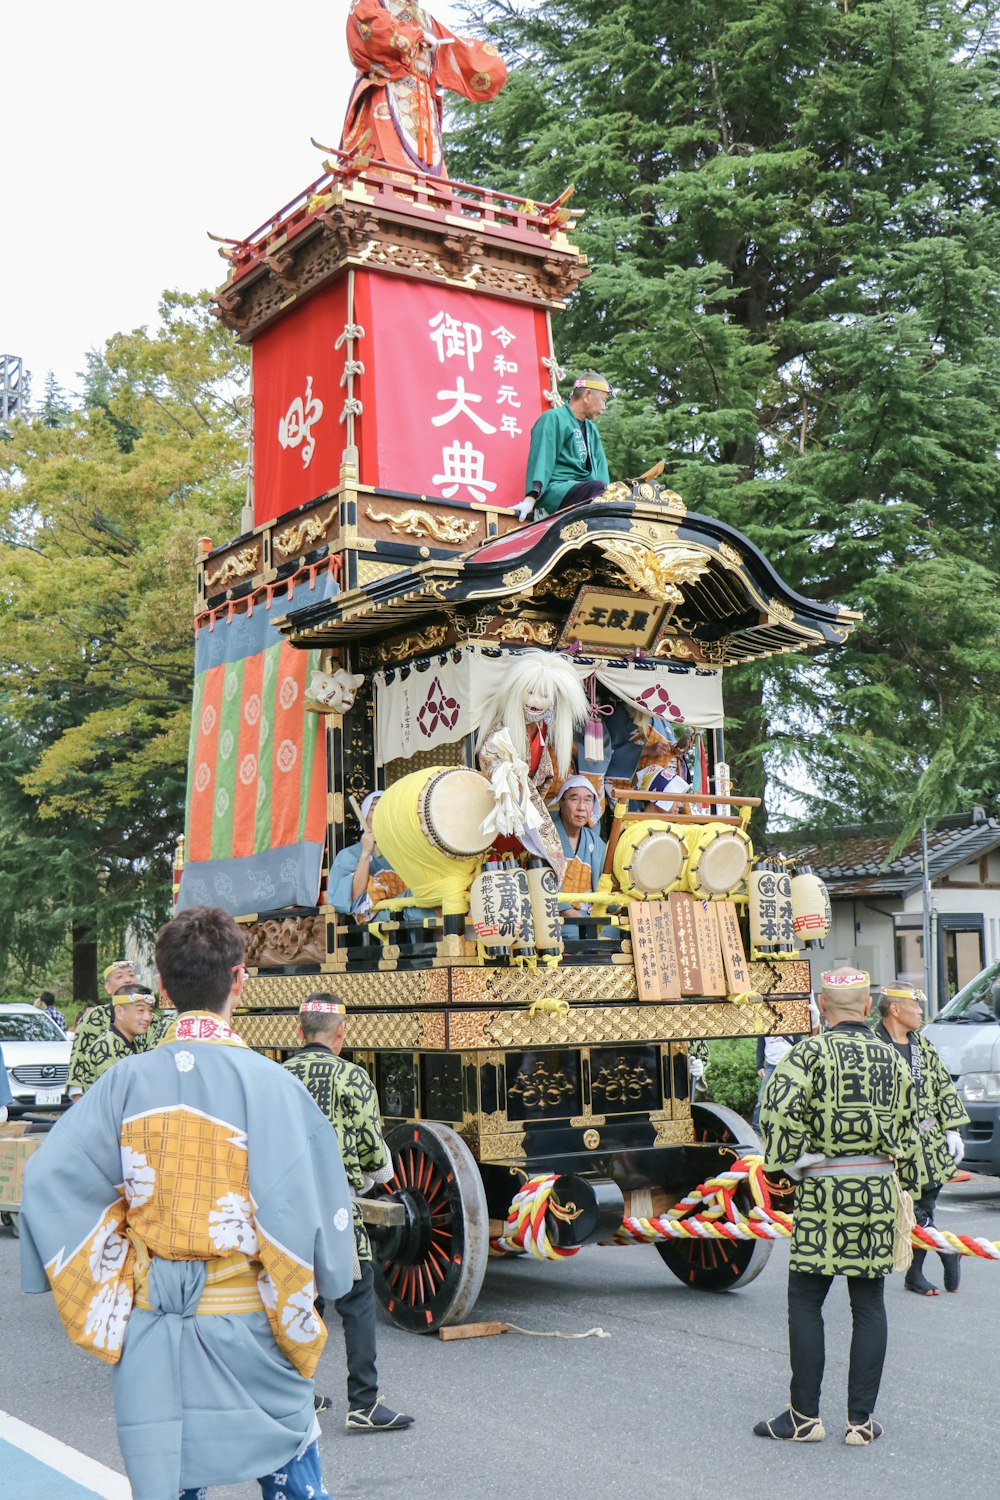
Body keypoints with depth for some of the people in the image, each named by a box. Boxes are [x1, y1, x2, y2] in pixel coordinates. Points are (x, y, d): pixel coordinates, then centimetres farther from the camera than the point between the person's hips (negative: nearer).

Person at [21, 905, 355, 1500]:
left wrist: (104, 1299, 3)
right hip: (245, 1325, -2)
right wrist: (298, 1323, 1)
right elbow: (304, 1206, -16)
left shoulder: (127, 1081, -5)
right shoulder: (267, 1082, -13)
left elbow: (51, 1182, -7)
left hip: (149, 1329, 3)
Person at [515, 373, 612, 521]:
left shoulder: (591, 430, 27)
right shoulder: (553, 419, 0)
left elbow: (600, 468, 19)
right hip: (555, 491, -8)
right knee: (598, 488, -33)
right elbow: (541, 460, -12)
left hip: (583, 489, 8)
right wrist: (531, 499, -25)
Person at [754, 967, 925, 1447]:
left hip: (824, 1191, -4)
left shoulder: (811, 1052, -7)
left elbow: (779, 1112, -19)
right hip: (879, 1190, 5)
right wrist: (909, 1183, 24)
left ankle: (804, 1416, 9)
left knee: (805, 1302, 5)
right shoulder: (891, 1058, 8)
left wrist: (784, 1165, -6)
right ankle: (861, 1420, 13)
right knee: (869, 1305, 9)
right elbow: (908, 1129, 14)